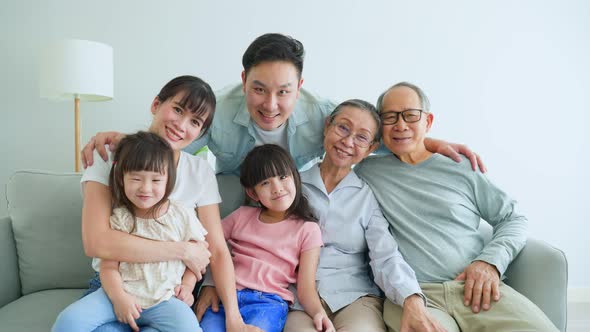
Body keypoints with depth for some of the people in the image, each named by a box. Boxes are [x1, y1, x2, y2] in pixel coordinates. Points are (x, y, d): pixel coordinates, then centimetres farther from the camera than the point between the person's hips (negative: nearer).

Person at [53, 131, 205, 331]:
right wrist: (118, 296, -18)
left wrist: (188, 283, -4)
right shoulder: (119, 220, 2)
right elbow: (108, 266, -2)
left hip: (164, 299, 0)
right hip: (121, 294, 0)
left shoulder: (182, 216, 1)